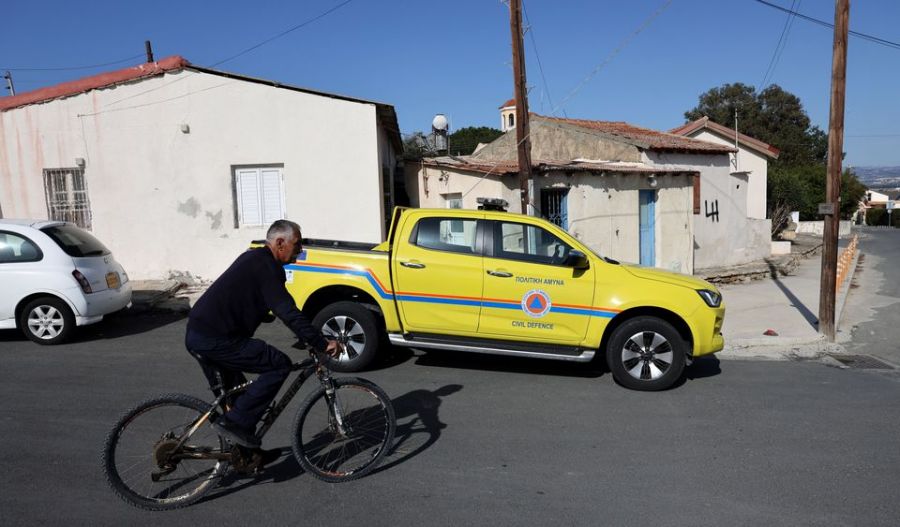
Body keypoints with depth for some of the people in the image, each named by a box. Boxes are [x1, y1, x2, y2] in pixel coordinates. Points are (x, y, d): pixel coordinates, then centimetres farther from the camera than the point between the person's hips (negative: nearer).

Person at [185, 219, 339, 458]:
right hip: (216, 339, -11)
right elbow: (288, 313, -22)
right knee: (279, 365, -8)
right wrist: (322, 344, -20)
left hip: (196, 335, 11)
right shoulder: (266, 267, -14)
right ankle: (235, 422, -7)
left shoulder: (254, 258, 18)